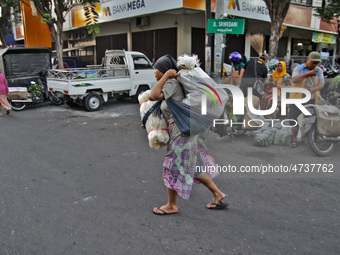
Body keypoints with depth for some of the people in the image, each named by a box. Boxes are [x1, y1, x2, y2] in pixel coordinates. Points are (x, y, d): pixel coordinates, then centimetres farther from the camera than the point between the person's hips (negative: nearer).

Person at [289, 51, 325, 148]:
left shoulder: (319, 71, 10)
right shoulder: (299, 68, 1)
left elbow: (321, 84, 0)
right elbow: (294, 80, -16)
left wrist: (312, 89, -20)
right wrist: (308, 74, -23)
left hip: (311, 100, 3)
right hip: (298, 99, -3)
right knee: (295, 119, 1)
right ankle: (294, 139, 13)